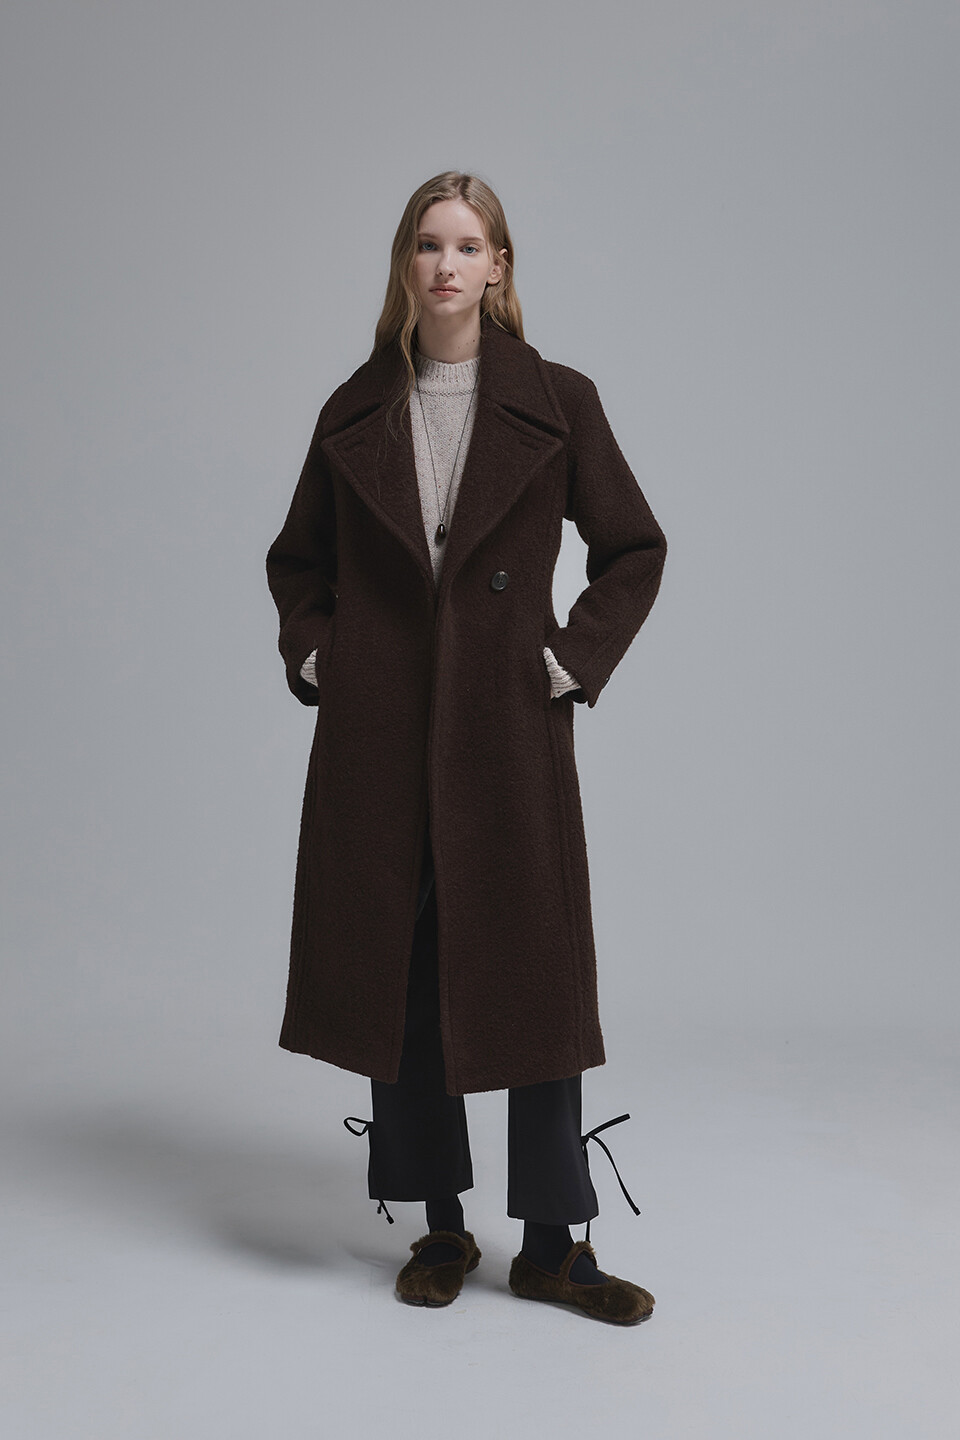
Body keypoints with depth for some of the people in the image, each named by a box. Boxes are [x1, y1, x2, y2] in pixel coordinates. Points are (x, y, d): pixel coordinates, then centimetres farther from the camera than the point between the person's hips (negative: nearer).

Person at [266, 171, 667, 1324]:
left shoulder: (557, 403, 2)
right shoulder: (355, 414, 8)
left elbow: (634, 548, 8)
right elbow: (296, 559, 19)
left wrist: (576, 658, -2)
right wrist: (310, 656, 5)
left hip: (508, 725, -2)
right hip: (379, 732, 2)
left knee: (535, 975, 0)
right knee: (396, 970, 5)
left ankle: (553, 1246, 15)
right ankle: (440, 1229, 22)